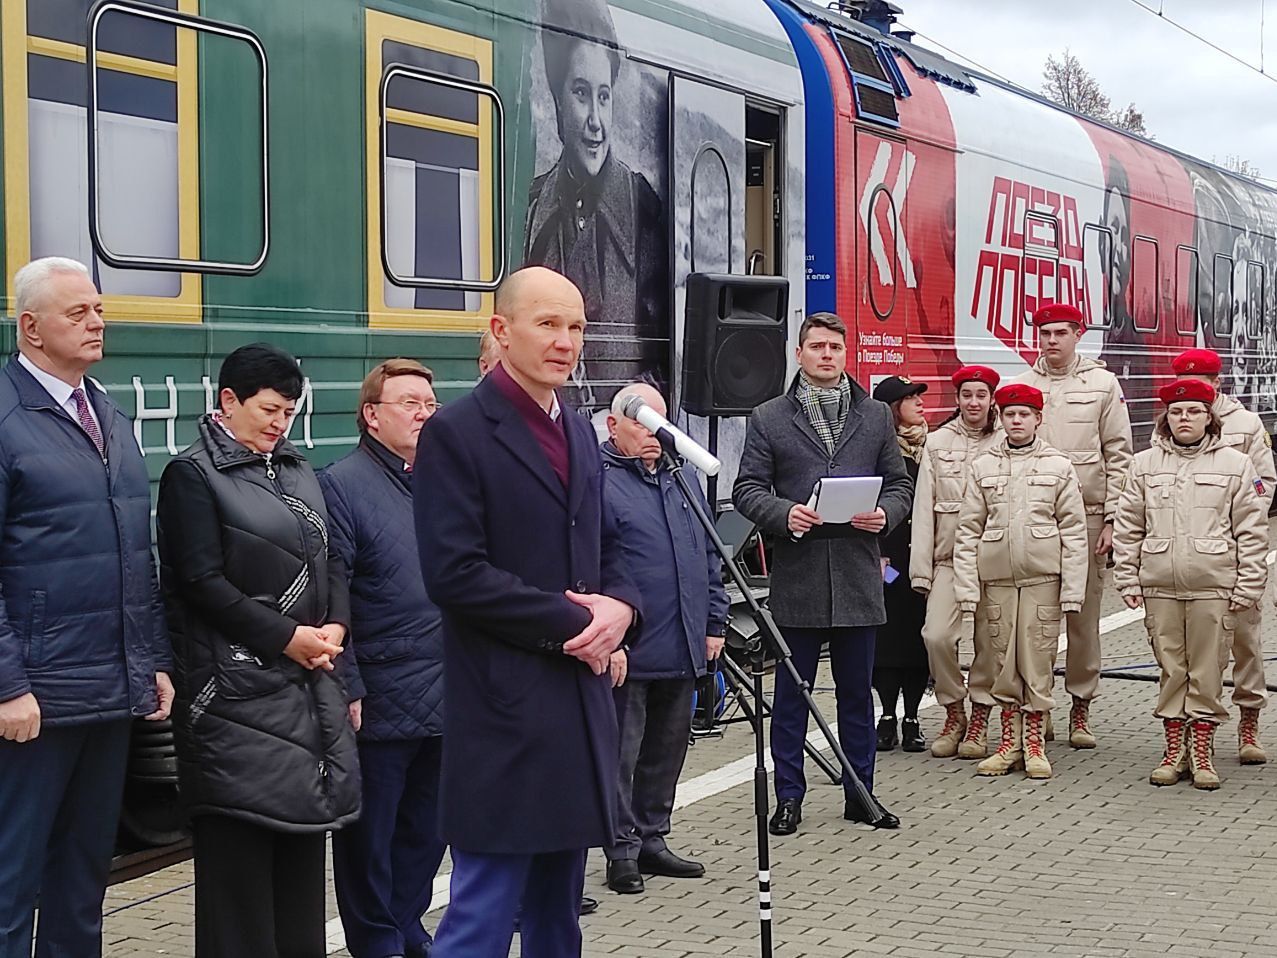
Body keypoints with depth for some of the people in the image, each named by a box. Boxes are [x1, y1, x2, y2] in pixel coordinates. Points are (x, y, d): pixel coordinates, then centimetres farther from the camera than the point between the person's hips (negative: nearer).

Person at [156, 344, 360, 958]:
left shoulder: (296, 470, 14)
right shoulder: (193, 474, -6)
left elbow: (330, 559, 15)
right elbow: (202, 583, -13)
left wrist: (335, 626, -3)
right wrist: (287, 637, -15)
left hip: (307, 677, 7)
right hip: (238, 686, -7)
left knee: (302, 832, 11)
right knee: (239, 840, -3)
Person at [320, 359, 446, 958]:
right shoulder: (342, 485, -8)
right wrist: (347, 689, -15)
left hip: (446, 698, 6)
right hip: (381, 700, -6)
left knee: (427, 828, 16)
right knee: (371, 835, 5)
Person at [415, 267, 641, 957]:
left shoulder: (580, 434, 15)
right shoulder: (457, 432, -9)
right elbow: (453, 572, -17)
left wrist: (620, 607, -1)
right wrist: (567, 621, -15)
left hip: (581, 695, 8)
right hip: (505, 706, -8)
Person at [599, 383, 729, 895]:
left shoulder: (682, 480, 15)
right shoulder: (598, 483, -8)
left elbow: (709, 559, 21)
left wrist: (714, 623, 15)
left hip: (682, 651, 7)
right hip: (627, 654, -7)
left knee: (667, 751, 14)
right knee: (621, 755, 0)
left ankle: (651, 840, 25)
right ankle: (623, 851, 9)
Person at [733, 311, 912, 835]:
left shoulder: (875, 415, 13)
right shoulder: (768, 418, 5)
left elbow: (899, 484, 13)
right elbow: (747, 488, 2)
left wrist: (884, 514, -8)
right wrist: (784, 514, -17)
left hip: (858, 572, 2)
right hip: (797, 575, -2)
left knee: (857, 692, 10)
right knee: (791, 692, 4)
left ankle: (860, 795, 19)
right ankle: (789, 796, 13)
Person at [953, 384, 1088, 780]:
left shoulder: (1059, 466, 4)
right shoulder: (983, 467, 7)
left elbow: (1074, 531, 1)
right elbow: (967, 529, 5)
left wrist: (1072, 589, -6)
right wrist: (966, 587, -3)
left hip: (1042, 577, -1)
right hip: (996, 577, 2)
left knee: (1038, 661, 0)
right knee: (1004, 661, 6)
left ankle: (1034, 744, 10)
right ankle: (1009, 743, 15)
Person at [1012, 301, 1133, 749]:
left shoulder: (1103, 383, 6)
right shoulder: (1020, 385, 9)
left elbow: (1119, 456, 4)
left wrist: (1112, 520, -4)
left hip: (1087, 514, -1)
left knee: (1084, 612, 2)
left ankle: (1081, 705, 11)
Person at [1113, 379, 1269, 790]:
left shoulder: (1235, 464, 3)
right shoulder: (1145, 464, 9)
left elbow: (1252, 531, 2)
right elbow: (1128, 527, 10)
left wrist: (1248, 586, -3)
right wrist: (1128, 580, 5)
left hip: (1214, 587, -2)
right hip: (1160, 587, 2)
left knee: (1207, 670, 1)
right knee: (1171, 669, 7)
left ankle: (1201, 750, 12)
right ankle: (1174, 750, 15)